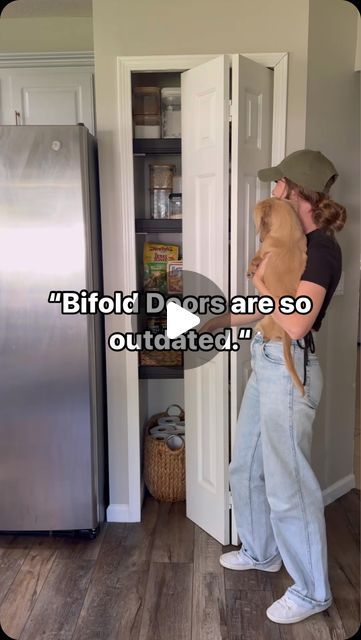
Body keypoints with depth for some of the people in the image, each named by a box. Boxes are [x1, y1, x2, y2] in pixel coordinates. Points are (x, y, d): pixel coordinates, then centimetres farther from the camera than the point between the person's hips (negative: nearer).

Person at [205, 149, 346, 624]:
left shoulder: (321, 247, -18)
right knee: (246, 468, 21)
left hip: (290, 370, -10)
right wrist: (216, 322, 22)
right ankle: (261, 552, 43)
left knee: (287, 484, 2)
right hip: (267, 363, 10)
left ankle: (312, 592, 22)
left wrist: (263, 285, -12)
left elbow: (297, 324, -27)